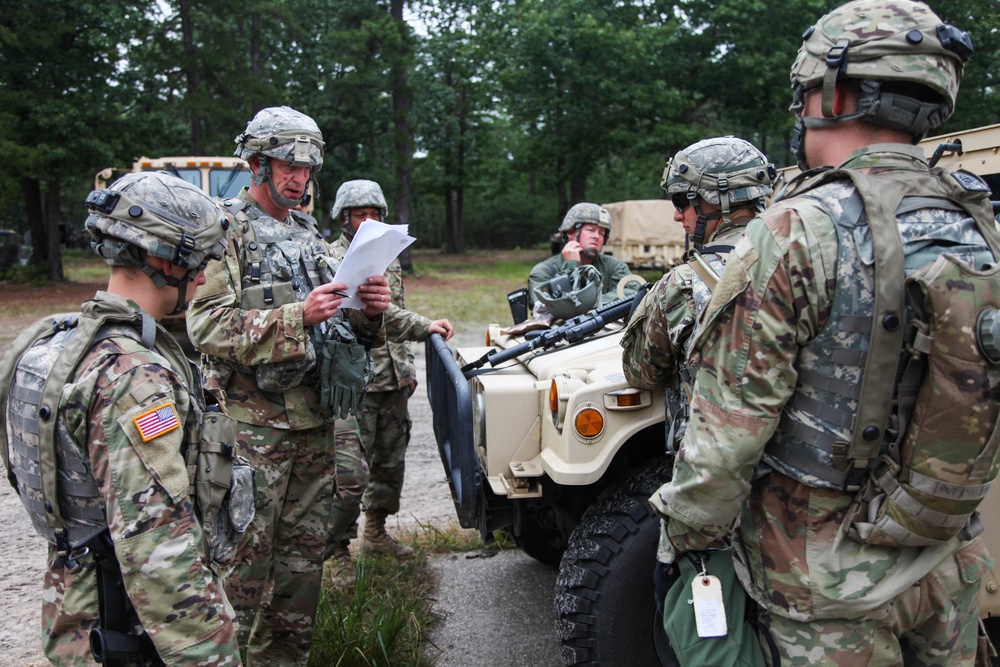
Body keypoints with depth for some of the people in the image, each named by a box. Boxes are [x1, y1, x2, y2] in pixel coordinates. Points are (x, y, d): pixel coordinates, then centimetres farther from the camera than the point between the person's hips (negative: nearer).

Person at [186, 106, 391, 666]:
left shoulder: (311, 236, 16)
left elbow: (342, 331, 18)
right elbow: (207, 326, -16)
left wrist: (370, 311, -4)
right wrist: (296, 316, -26)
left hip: (315, 420, 7)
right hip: (252, 424, -7)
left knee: (304, 554, 14)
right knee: (244, 559, -1)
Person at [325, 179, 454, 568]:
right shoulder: (334, 260, -9)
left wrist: (407, 368, 21)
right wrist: (425, 327, -30)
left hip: (392, 379, 8)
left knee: (390, 462, 15)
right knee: (350, 470, -5)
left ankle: (375, 532, 31)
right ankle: (336, 548, 7)